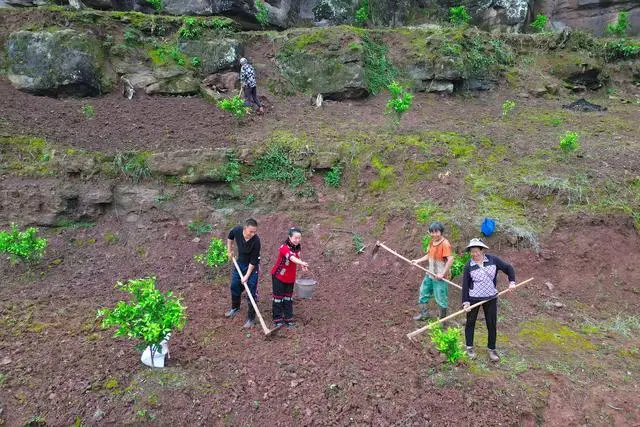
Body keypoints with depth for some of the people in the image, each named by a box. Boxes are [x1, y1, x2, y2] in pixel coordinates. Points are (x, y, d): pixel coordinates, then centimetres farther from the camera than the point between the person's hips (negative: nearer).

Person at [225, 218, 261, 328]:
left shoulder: (256, 241, -34)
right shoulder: (237, 230, -23)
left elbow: (253, 261, -25)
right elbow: (230, 237, 4)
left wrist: (247, 276, -22)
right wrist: (229, 251, 4)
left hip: (252, 266, -5)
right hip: (240, 262, 5)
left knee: (251, 292, -4)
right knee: (234, 286, 19)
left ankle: (251, 318, 9)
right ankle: (235, 308, 44)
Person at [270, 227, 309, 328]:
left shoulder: (297, 247, -4)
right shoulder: (284, 248, -29)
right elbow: (291, 257, -48)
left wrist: (302, 266, -5)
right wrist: (302, 263, -65)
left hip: (290, 277, 7)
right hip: (278, 276, -6)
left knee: (288, 297, 14)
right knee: (278, 297, 5)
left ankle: (288, 319, 23)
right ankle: (278, 319, 17)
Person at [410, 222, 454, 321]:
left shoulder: (445, 244, -22)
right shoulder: (432, 242, 4)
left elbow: (450, 259, -28)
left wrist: (443, 274, -26)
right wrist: (418, 261, 8)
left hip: (440, 276, -8)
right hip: (430, 274, 8)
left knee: (441, 298, 4)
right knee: (423, 292, 19)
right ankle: (422, 313, 37)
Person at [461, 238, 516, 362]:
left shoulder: (493, 260, -8)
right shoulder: (468, 266, -10)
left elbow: (508, 268, 4)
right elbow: (465, 285, -7)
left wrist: (512, 282, -9)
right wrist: (465, 302, -11)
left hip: (491, 298, 1)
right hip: (473, 298, -1)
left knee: (492, 324, 9)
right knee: (470, 323, 10)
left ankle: (492, 349, 25)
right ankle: (469, 347, 29)